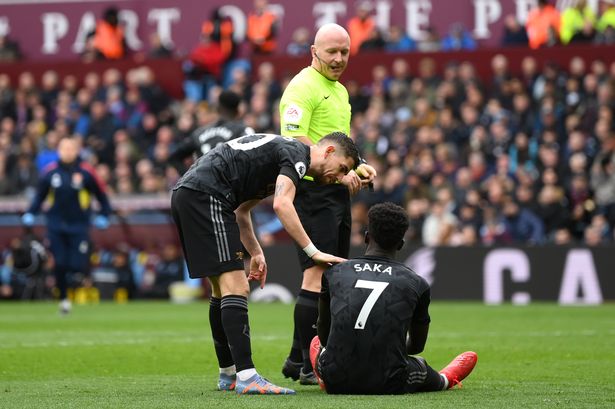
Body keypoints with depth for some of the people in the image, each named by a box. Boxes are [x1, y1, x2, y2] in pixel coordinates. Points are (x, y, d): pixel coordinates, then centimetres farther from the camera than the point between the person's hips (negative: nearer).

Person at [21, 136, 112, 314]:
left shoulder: (86, 171, -5)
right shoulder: (51, 171, 2)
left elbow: (101, 195, 5)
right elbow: (40, 194, 14)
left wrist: (104, 216, -3)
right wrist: (30, 213, 4)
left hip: (79, 226, -2)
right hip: (56, 226, 2)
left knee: (78, 265, -9)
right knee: (59, 265, -4)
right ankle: (64, 298, 12)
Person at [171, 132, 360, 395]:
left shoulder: (281, 151, 26)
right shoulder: (297, 154, -4)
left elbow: (241, 210, 31)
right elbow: (281, 205, -21)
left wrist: (255, 253, 25)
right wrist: (314, 253, -19)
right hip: (205, 195, -11)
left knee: (222, 290, 17)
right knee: (235, 288, -13)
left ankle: (228, 376, 25)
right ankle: (246, 378, -19)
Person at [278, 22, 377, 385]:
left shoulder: (340, 90, 20)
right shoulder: (302, 87, -11)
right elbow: (294, 141, -21)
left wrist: (359, 167, 12)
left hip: (337, 192, 10)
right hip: (313, 189, -10)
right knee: (317, 274, -13)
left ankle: (299, 360, 18)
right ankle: (309, 366, -12)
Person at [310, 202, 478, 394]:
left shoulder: (334, 273, 5)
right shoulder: (416, 283, 3)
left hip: (336, 383, 0)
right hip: (389, 386, 0)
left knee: (317, 343, 36)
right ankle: (445, 380, 65)